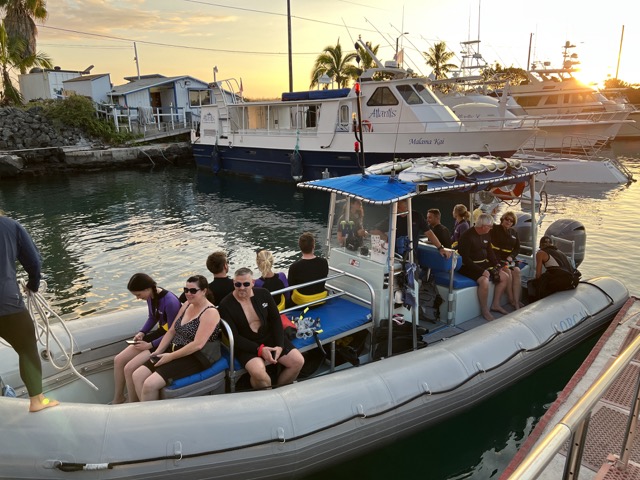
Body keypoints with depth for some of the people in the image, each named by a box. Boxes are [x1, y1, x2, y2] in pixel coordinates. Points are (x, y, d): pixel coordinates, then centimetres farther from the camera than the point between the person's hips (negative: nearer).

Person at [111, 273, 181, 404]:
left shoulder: (170, 302, -28)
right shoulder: (151, 297, -3)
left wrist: (150, 345, -17)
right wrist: (141, 332, 0)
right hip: (159, 333, 9)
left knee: (130, 369, -16)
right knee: (118, 360, 4)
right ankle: (118, 399, 24)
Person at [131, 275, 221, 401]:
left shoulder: (210, 312, -16)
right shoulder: (187, 305, 10)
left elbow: (198, 344, -23)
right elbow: (172, 331, 13)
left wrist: (171, 357, -18)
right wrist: (157, 352, 2)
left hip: (194, 358, -8)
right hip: (174, 351, 9)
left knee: (150, 384, -21)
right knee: (137, 376, -4)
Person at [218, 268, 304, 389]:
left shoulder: (263, 294, 0)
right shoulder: (226, 305, -10)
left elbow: (276, 320, 4)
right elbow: (234, 337, -12)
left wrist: (279, 345, -10)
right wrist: (259, 349, -21)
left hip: (270, 338, 4)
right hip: (246, 345, -4)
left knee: (298, 361, -11)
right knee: (258, 371, -33)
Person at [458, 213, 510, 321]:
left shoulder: (486, 235, 8)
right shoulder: (467, 236, -19)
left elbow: (490, 251, 19)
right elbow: (465, 258, -22)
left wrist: (497, 265, 3)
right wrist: (481, 271, -26)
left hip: (484, 264, 9)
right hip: (470, 266, -9)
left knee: (504, 277, 0)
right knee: (484, 281, -32)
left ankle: (495, 304, 13)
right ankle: (484, 310, -13)